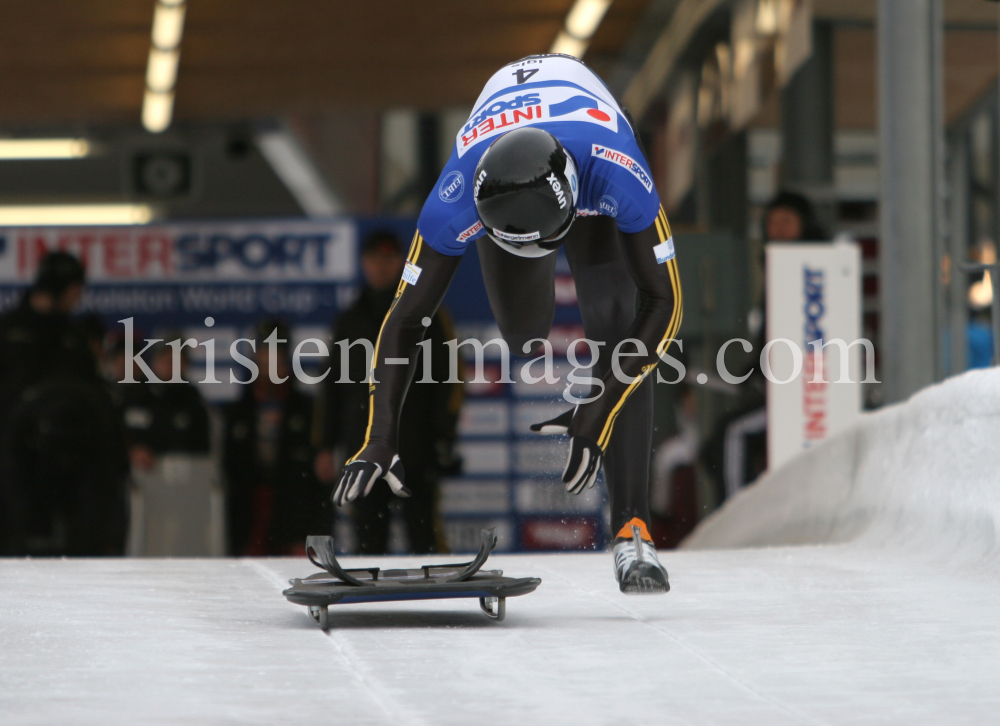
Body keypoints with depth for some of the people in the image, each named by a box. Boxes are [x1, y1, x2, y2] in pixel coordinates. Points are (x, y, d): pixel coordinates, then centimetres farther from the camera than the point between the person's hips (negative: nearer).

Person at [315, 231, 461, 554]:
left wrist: (443, 437, -8)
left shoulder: (424, 315, 7)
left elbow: (445, 378, 2)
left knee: (422, 535, -8)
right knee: (369, 535, 1)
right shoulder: (350, 322, 17)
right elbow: (333, 386, 18)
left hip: (415, 450, -3)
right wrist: (326, 445, 11)